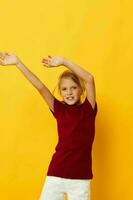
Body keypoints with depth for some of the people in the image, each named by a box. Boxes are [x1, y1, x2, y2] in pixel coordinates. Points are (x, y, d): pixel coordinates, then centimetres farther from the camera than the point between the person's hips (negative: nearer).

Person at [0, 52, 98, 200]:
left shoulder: (88, 109, 0)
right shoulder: (59, 109, 5)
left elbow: (89, 79, -11)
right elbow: (40, 86, -1)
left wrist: (63, 62, -13)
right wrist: (18, 63, -5)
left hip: (80, 178, -1)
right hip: (56, 174, 2)